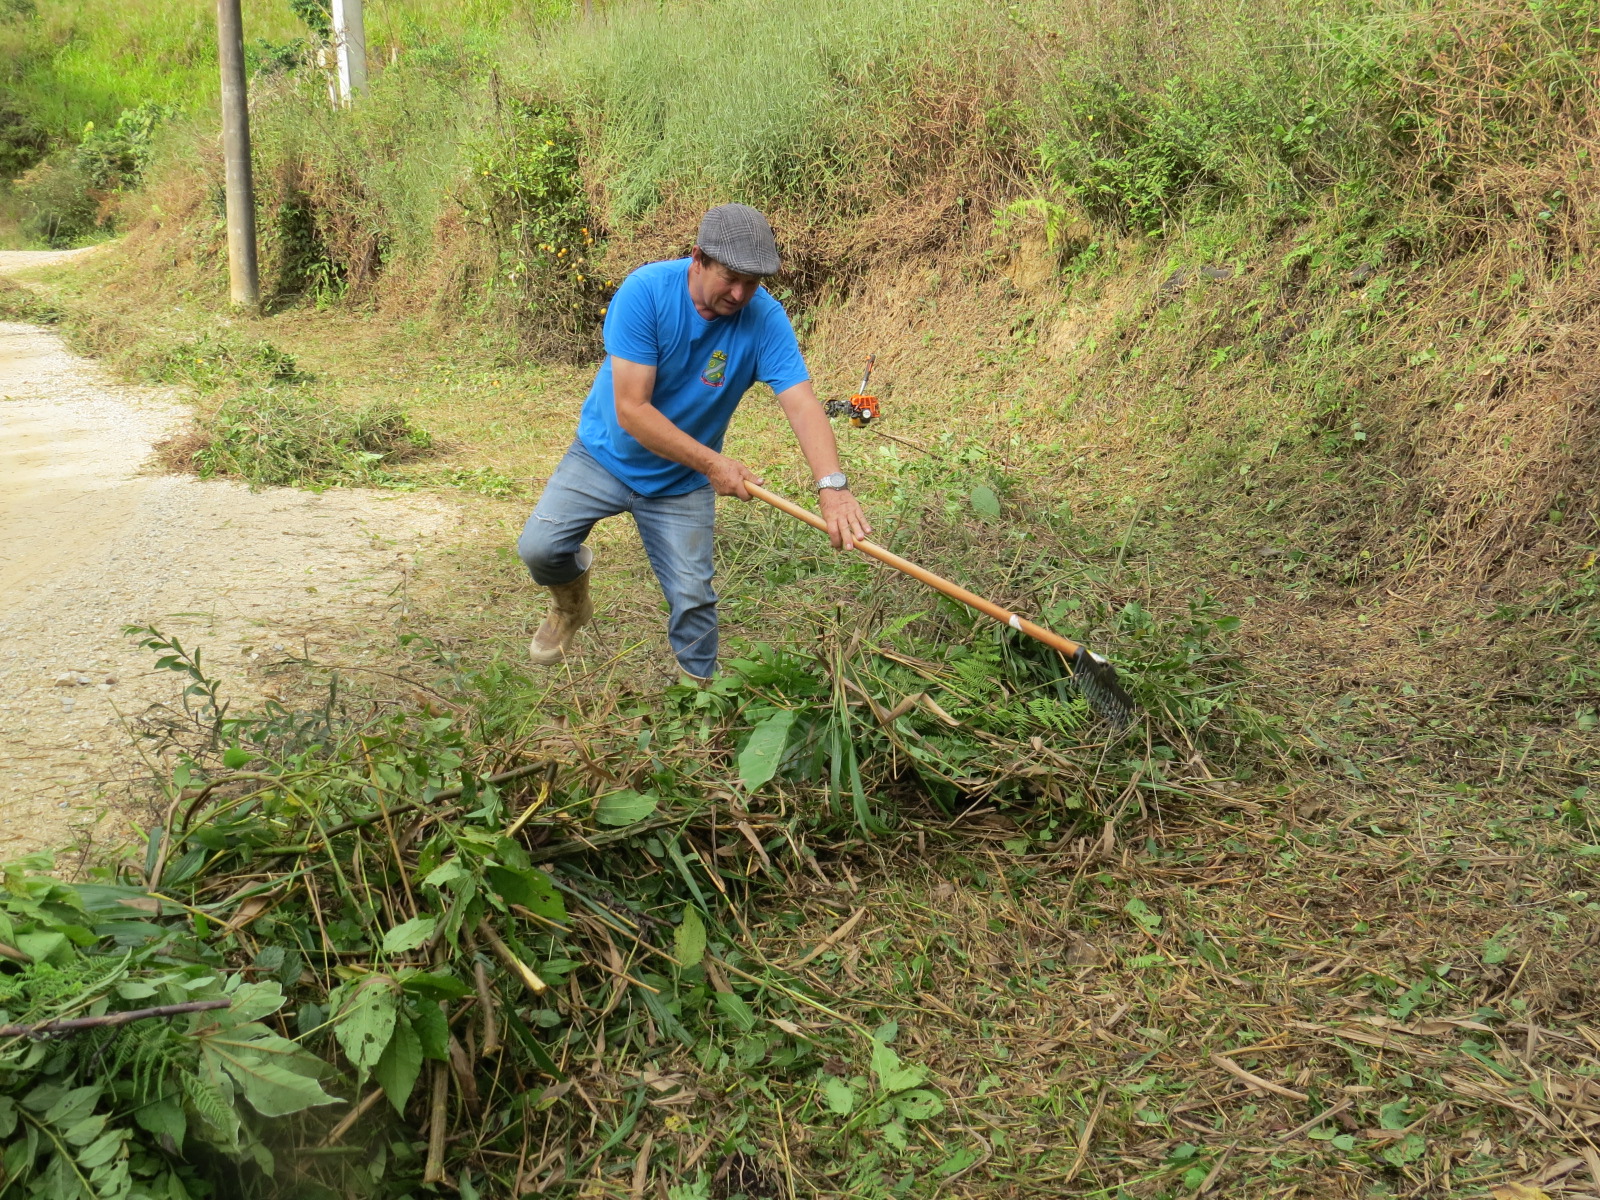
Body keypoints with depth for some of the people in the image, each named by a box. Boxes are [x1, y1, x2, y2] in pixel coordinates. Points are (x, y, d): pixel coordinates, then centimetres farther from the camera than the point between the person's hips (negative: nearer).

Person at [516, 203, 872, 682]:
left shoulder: (764, 319, -21)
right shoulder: (647, 290, -26)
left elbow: (802, 404, -32)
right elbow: (631, 409, -28)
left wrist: (832, 485, -49)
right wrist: (713, 463, -32)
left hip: (681, 483, 1)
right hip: (605, 455, 0)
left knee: (693, 600, -4)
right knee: (538, 548, -13)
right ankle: (571, 599, 23)